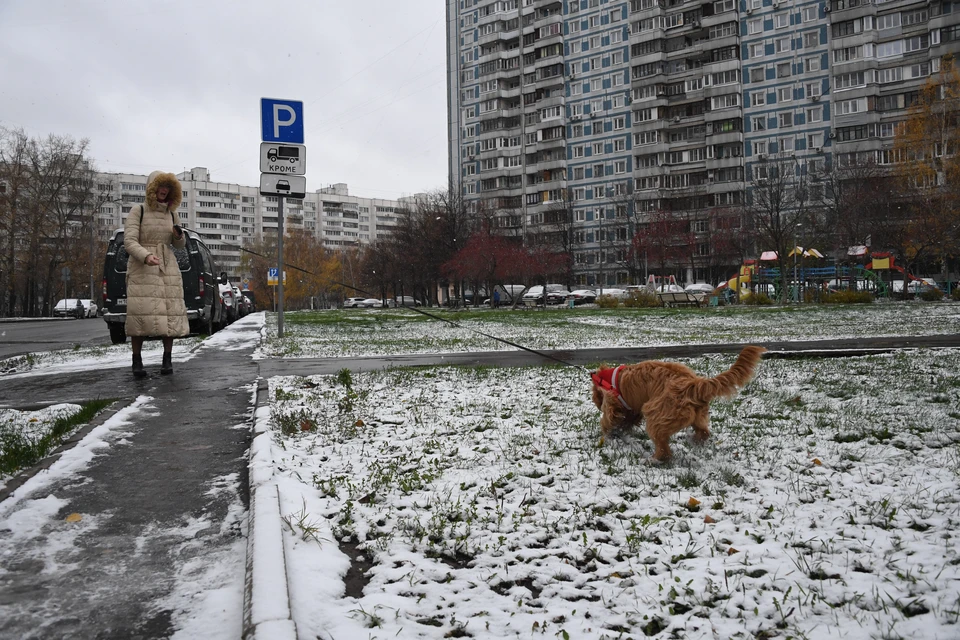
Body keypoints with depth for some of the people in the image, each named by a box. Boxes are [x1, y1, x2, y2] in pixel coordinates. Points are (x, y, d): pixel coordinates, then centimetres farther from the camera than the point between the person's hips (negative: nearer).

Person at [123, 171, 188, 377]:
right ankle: (137, 361, -1)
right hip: (141, 268, -4)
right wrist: (146, 256, -29)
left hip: (167, 268, 4)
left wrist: (179, 234, -3)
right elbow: (129, 241, -10)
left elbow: (181, 245, 20)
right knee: (140, 313, -9)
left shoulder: (171, 214, 12)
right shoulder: (138, 211, -1)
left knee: (169, 313, -3)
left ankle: (167, 358, 5)